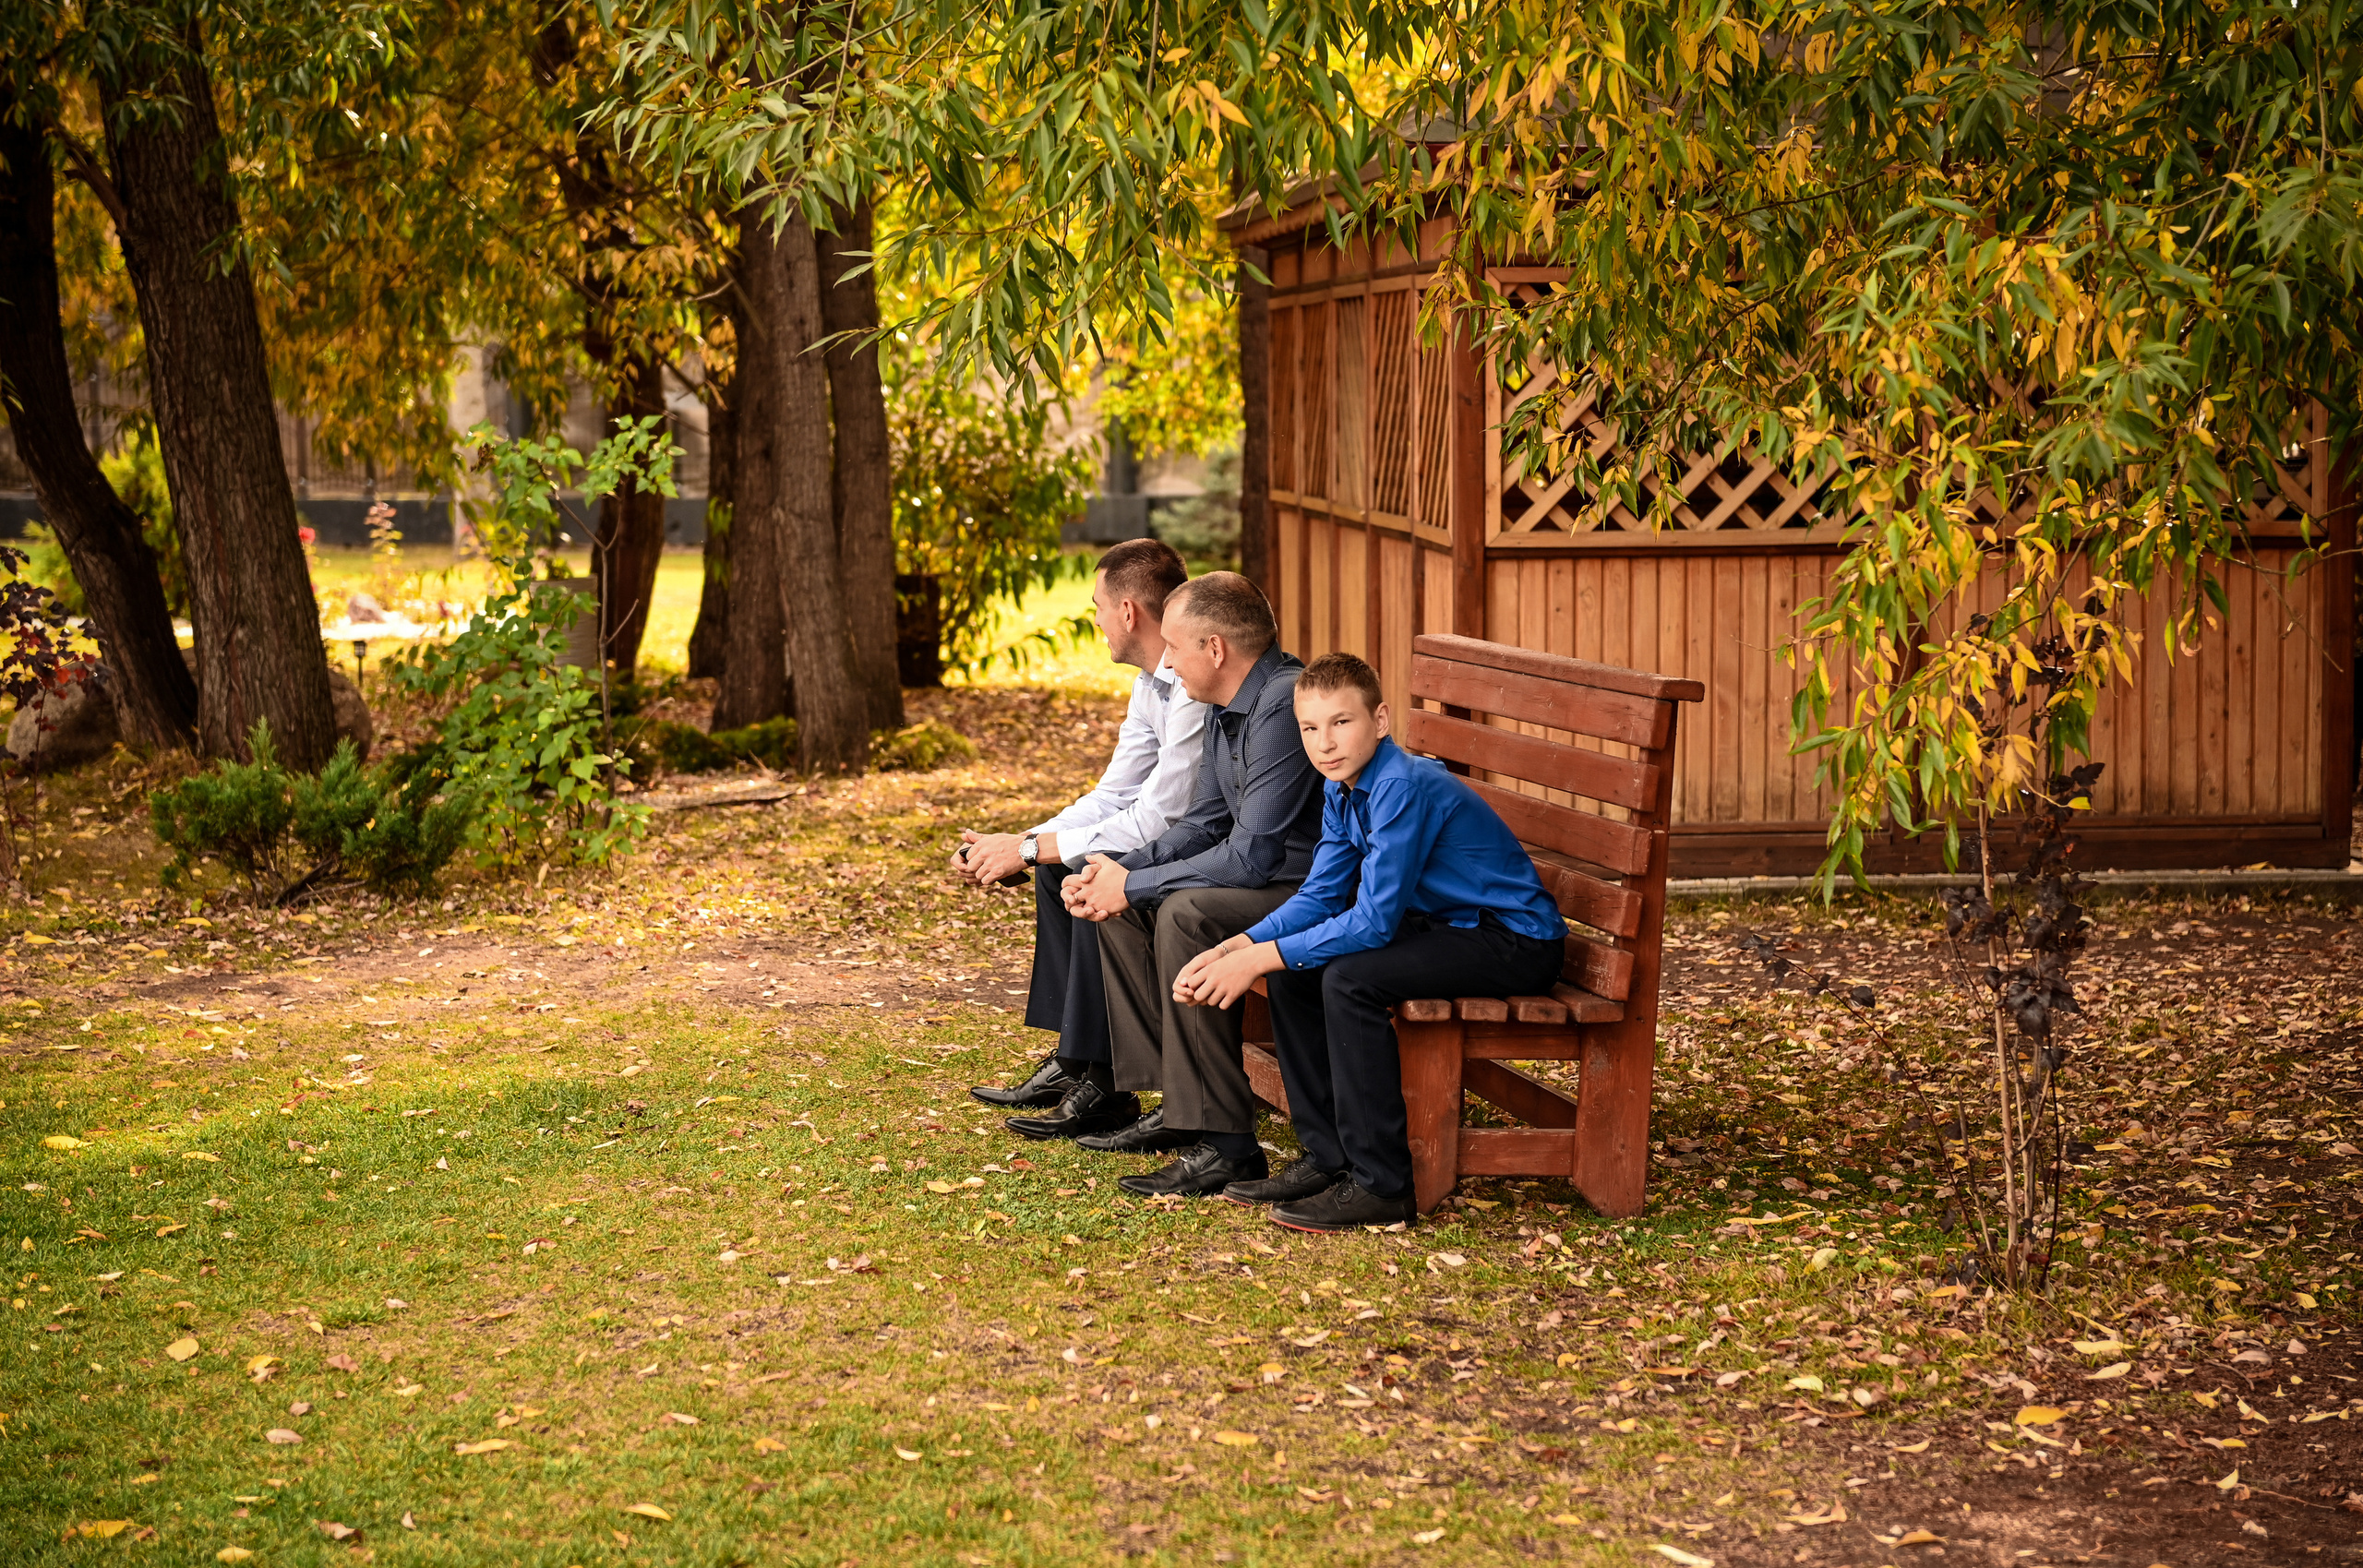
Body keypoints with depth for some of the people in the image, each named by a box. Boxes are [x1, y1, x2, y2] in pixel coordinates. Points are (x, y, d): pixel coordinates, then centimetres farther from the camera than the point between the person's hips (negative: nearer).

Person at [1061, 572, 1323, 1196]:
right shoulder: (1228, 706, 8)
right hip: (1272, 880, 11)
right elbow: (1205, 824, 15)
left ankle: (1224, 1143, -25)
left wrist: (1134, 885, -17)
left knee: (1185, 914, -30)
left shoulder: (1285, 708, -24)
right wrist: (1120, 870, -2)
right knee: (1116, 899, 6)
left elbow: (1251, 855, -28)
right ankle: (1177, 1104, 7)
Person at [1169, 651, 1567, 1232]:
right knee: (1294, 969, 3)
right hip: (1449, 925, 10)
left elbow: (1373, 921, -27)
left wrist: (1256, 960, -23)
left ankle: (1382, 1184, -18)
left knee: (1349, 978, -26)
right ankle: (1328, 1157, 11)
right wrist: (1227, 952, -7)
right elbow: (1319, 898, 8)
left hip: (1518, 944, -10)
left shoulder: (1403, 787, -25)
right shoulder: (1343, 790, 4)